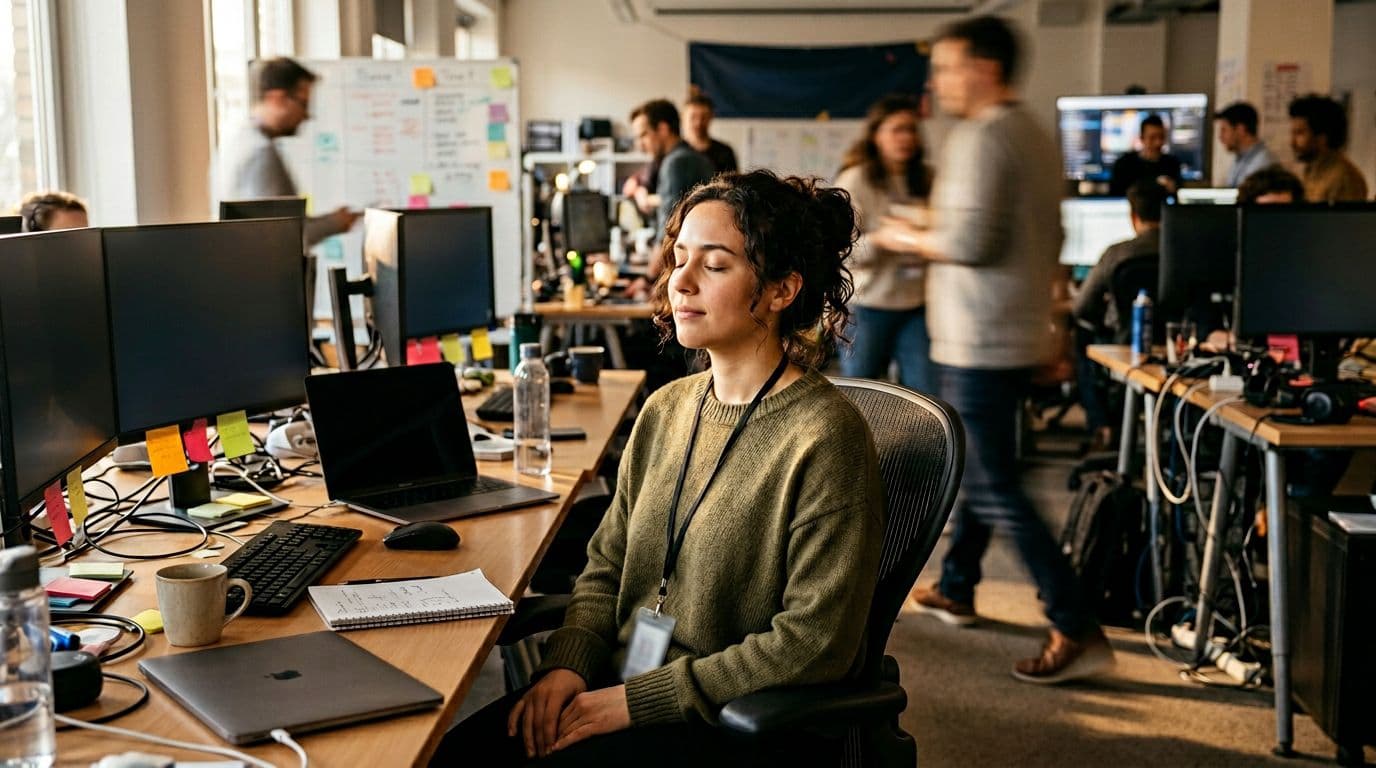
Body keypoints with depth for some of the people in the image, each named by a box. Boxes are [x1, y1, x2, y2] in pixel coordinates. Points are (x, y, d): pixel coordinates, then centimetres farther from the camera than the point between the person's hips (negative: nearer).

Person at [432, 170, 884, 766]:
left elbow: (813, 645, -18)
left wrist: (637, 700, -16)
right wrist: (569, 664, -5)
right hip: (624, 686, 6)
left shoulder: (823, 438, -16)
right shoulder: (666, 410, 7)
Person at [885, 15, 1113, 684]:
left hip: (979, 342, -10)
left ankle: (1077, 632, -7)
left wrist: (911, 238, -6)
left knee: (994, 490, -6)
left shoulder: (981, 138, -16)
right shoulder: (1036, 135, 13)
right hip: (1019, 334, 10)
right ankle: (956, 588, 36)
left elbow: (969, 240, -24)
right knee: (977, 466, 21)